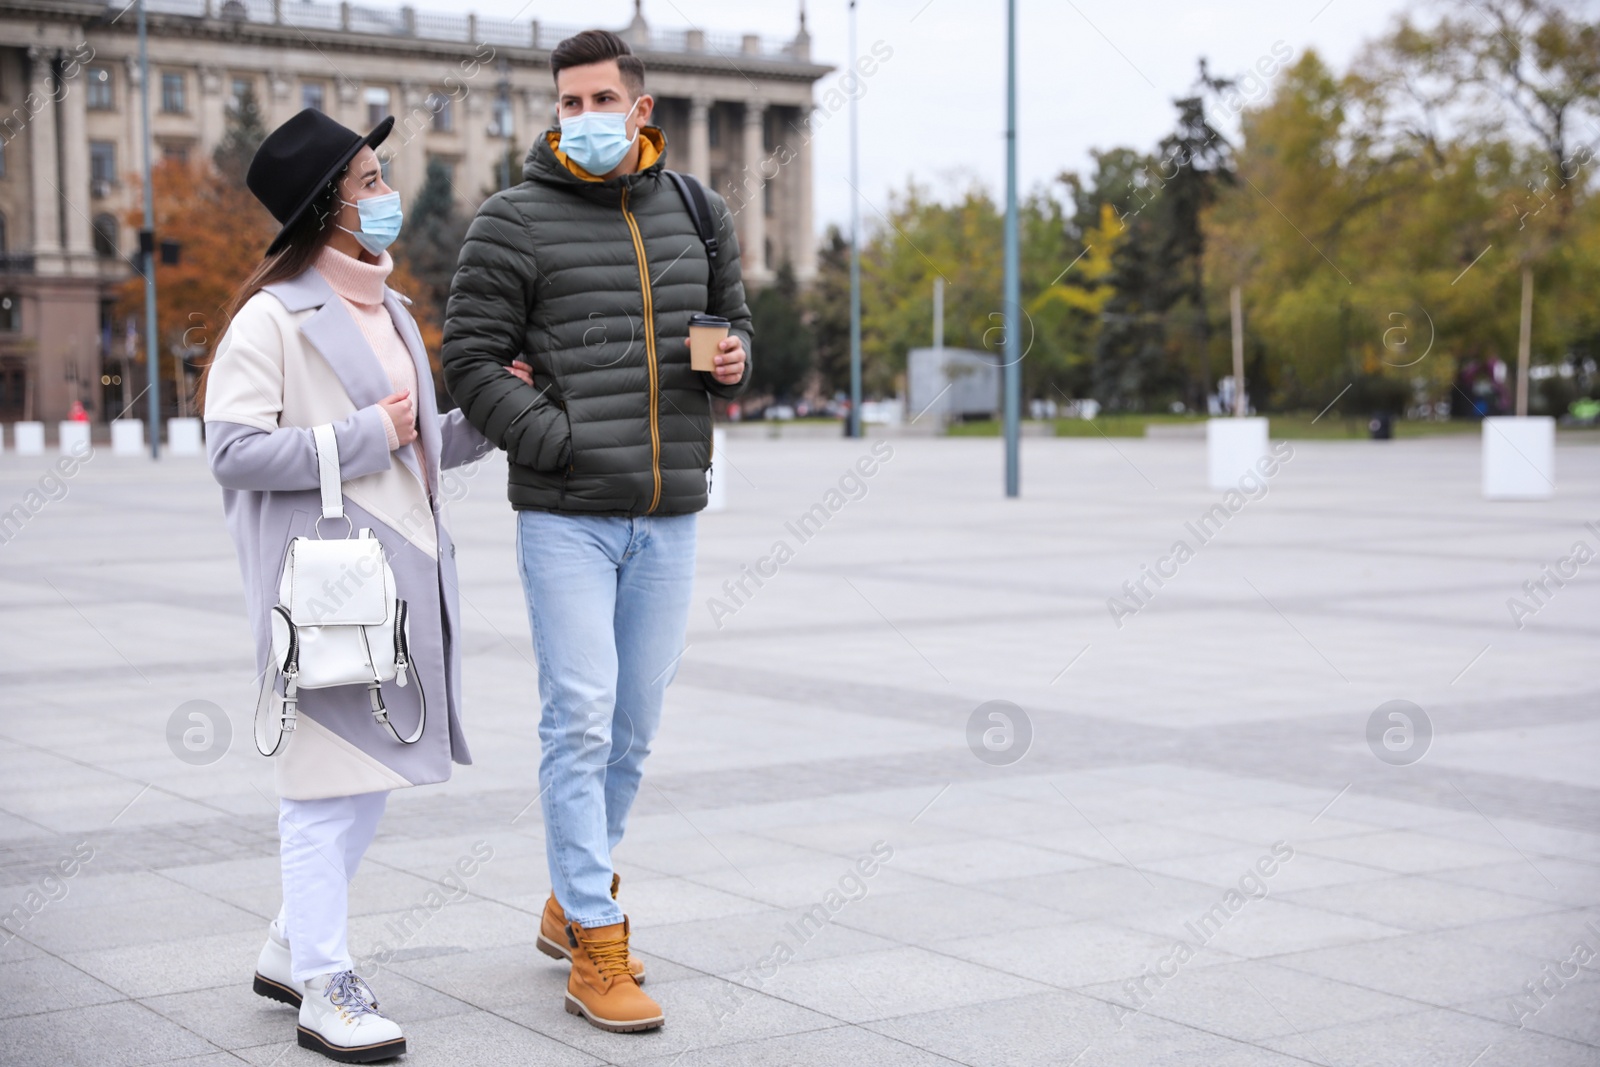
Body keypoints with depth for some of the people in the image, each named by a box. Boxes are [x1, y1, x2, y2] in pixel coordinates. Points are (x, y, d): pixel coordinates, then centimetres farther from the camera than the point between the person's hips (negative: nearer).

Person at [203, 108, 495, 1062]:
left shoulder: (389, 311, 19)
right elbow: (234, 448, -17)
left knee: (376, 770, 13)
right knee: (331, 778, -4)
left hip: (405, 573, 9)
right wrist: (366, 436, -15)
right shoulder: (273, 316, -8)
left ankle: (292, 950, 27)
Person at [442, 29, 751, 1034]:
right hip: (566, 515, -5)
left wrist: (735, 362, -1)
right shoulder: (516, 221, -3)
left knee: (635, 723, 11)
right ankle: (597, 946, -2)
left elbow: (733, 319, 24)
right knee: (581, 718, -8)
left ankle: (574, 901, 30)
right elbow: (471, 357, -5)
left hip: (669, 516, 5)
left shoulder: (698, 215, 11)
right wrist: (562, 444, -14)